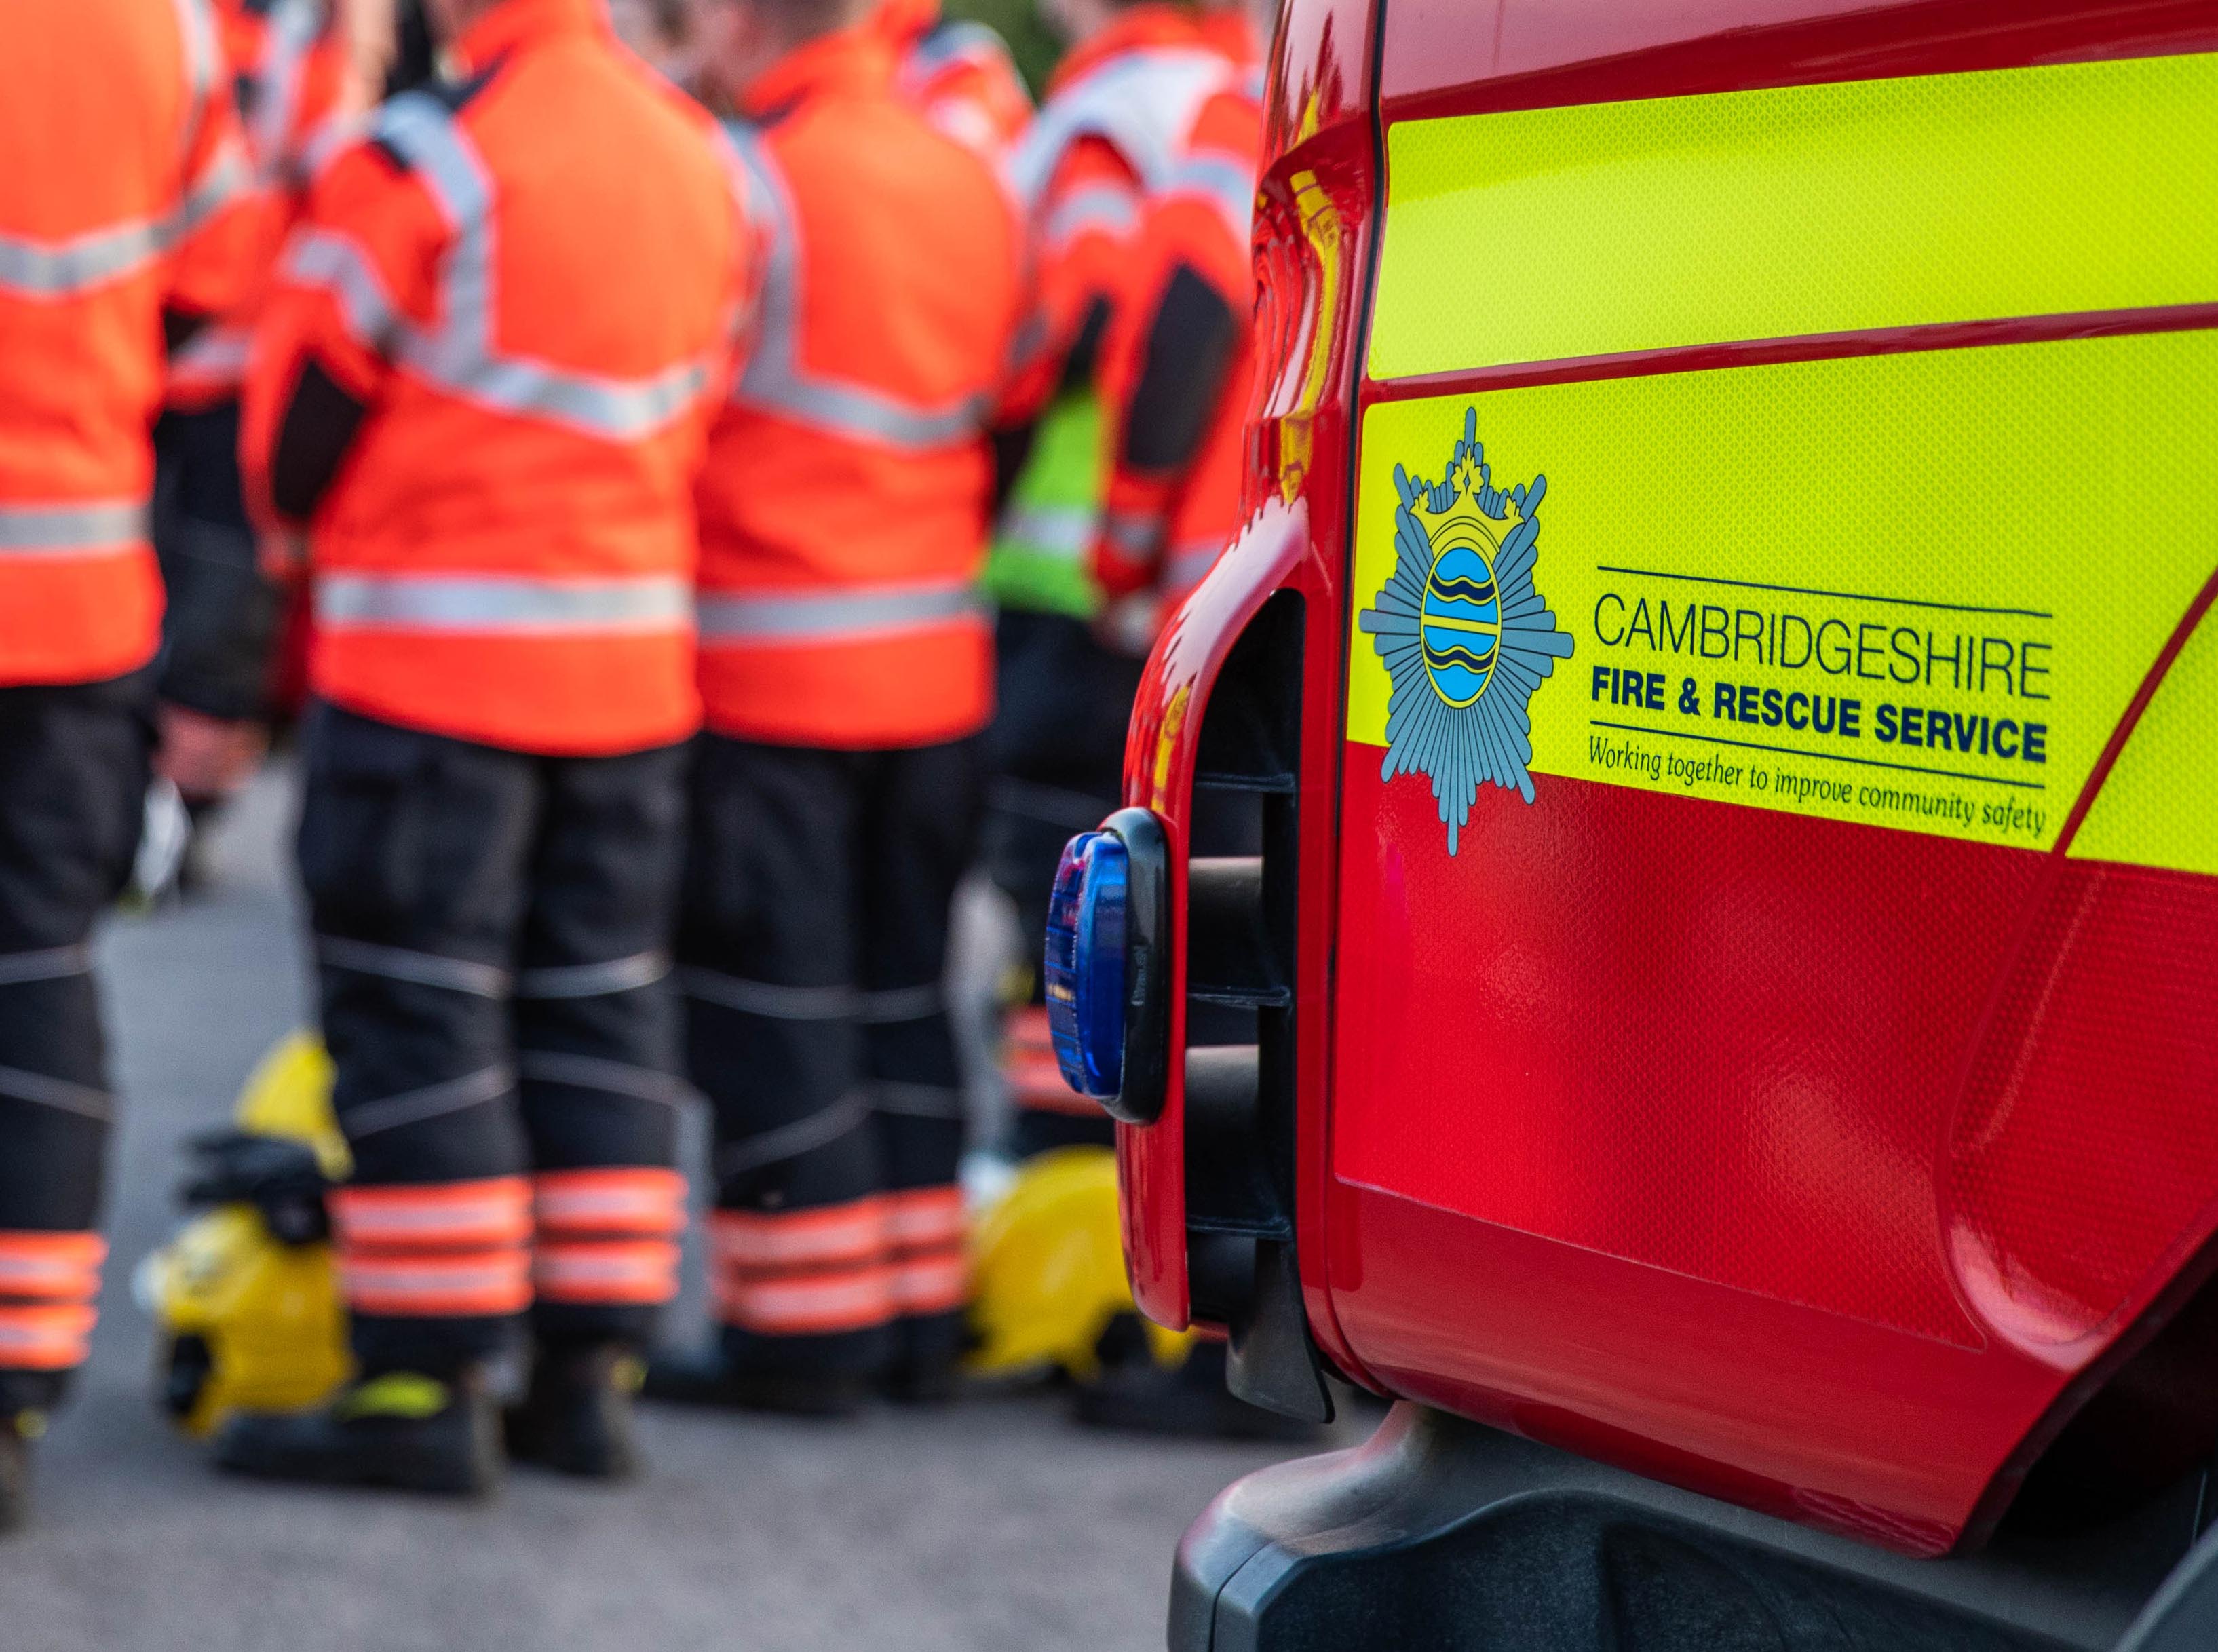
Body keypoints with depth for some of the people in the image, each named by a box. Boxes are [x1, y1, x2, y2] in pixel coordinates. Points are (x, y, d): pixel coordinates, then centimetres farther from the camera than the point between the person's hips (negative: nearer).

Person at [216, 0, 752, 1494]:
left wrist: (296, 529, 14)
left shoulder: (421, 164, -15)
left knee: (418, 1010, -1)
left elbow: (298, 419, -6)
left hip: (435, 656, -6)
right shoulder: (704, 159, 7)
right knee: (601, 1004, 12)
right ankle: (590, 1372, 14)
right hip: (635, 658, 7)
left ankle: (428, 1385, 0)